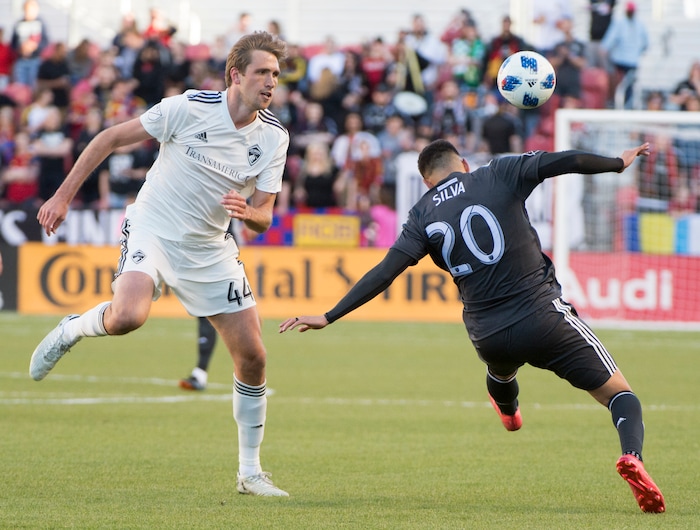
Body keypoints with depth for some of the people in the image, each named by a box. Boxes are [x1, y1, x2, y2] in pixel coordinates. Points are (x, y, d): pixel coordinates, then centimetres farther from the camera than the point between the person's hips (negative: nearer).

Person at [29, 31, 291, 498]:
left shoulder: (274, 138, -3)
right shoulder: (188, 108, -16)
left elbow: (263, 217, 0)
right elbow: (110, 139, -6)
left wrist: (248, 212, -25)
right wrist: (63, 196, -6)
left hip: (210, 249, 4)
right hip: (153, 229, -4)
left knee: (253, 355, -2)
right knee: (128, 315, -35)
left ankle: (250, 472, 13)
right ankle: (72, 330, 1)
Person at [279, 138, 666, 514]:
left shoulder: (423, 216, 5)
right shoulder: (499, 176, 1)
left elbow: (384, 273, -3)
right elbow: (565, 162, -7)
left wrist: (328, 317, -1)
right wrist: (618, 164, 9)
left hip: (487, 337, 3)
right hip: (543, 316, -3)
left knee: (500, 369, 42)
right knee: (618, 394, 1)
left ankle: (507, 410, 72)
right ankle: (631, 456, -27)